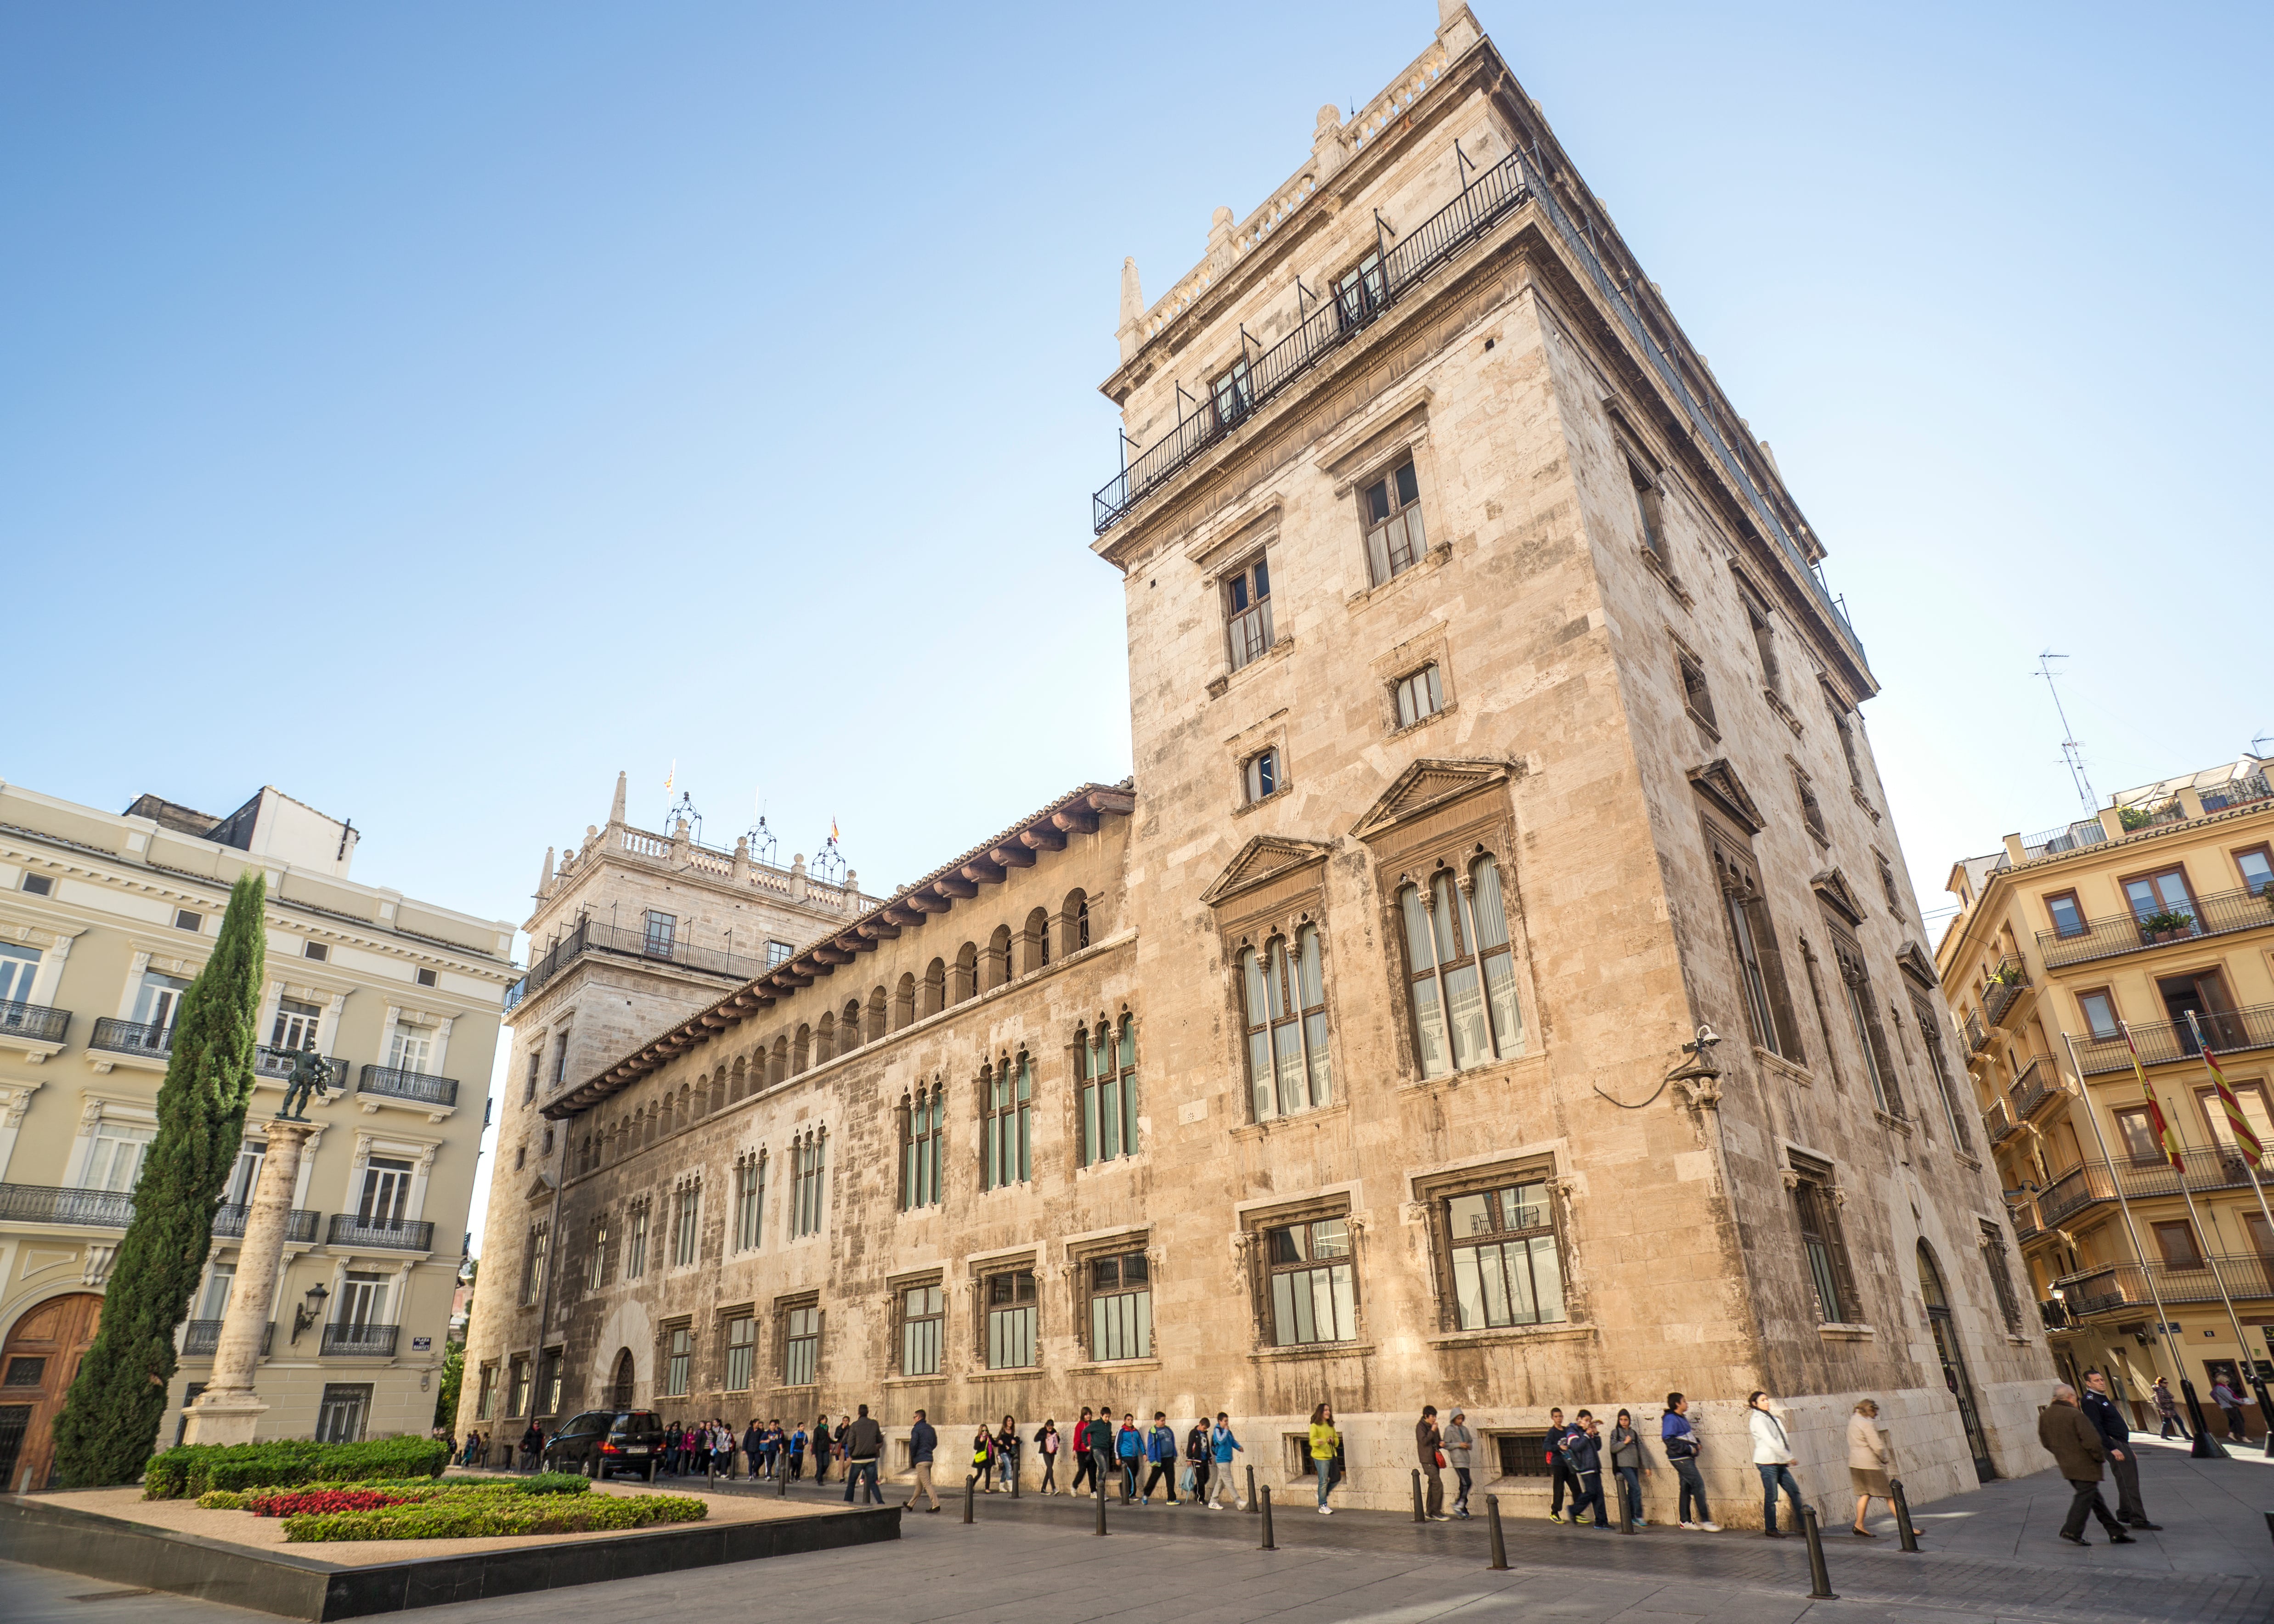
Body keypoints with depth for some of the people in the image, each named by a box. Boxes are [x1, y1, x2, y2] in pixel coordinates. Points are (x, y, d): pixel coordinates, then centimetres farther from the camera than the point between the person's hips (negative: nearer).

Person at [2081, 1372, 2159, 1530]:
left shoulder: (2103, 1399, 19)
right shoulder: (2089, 1401, -13)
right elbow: (2096, 1428, -20)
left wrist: (2129, 1450, 24)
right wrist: (2113, 1449, -24)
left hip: (2123, 1445, 10)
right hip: (2114, 1445, -10)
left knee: (2129, 1482, 13)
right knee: (2128, 1483, -11)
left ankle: (2124, 1515, 22)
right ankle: (2138, 1520, -10)